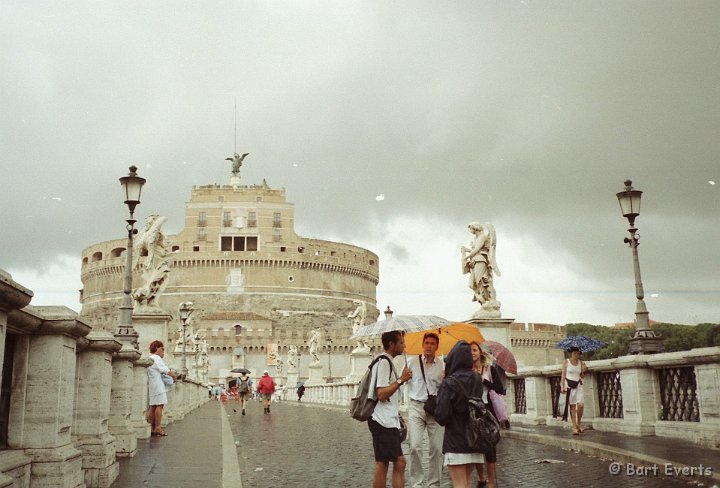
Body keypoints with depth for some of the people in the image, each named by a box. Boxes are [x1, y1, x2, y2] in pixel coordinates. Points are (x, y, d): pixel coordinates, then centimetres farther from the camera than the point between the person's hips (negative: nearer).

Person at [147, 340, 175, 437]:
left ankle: (150, 428, 6)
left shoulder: (149, 358, 21)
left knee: (152, 406, 7)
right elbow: (165, 370, -11)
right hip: (158, 385, -10)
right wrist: (173, 376, 3)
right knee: (159, 405, -10)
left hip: (151, 385, 10)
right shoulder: (156, 358, -9)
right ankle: (158, 428, -12)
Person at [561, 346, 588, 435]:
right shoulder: (566, 362, -1)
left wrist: (584, 371, -9)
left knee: (581, 404, -12)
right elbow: (563, 375, -2)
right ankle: (574, 427, 4)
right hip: (569, 385, -2)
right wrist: (562, 386, -10)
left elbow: (582, 376, 11)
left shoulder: (581, 362, 7)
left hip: (578, 385, 2)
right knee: (572, 406, -1)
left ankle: (579, 423, 11)